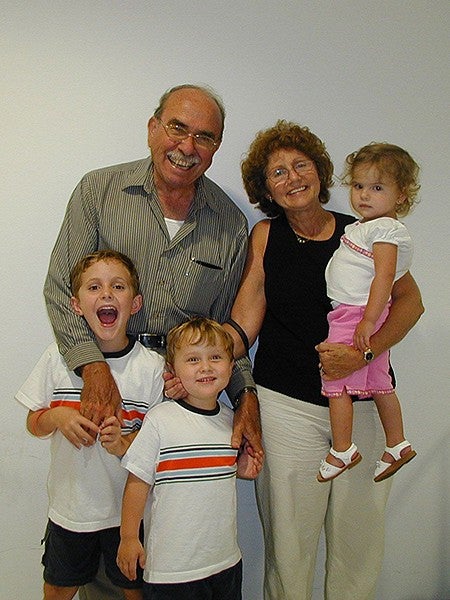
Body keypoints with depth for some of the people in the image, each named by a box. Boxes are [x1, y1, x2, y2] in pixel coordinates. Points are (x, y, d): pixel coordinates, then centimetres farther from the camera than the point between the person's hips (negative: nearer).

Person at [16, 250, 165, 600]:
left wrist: (125, 443, -26)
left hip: (129, 507, -1)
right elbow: (34, 424, 2)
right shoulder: (59, 357, -7)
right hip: (70, 503, 2)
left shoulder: (152, 366, -13)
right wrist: (57, 417, -19)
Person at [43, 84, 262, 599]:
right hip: (102, 373, -1)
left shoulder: (230, 222, 4)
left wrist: (246, 393, -2)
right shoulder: (99, 190, -1)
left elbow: (230, 323, 10)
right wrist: (94, 366, -18)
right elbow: (62, 288, -5)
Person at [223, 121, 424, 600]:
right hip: (288, 406, -1)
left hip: (364, 403, 2)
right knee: (289, 537, 6)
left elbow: (409, 299, 1)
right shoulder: (266, 236, 3)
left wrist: (363, 353, -15)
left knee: (361, 534, 12)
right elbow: (244, 324, -3)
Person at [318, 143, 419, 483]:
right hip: (354, 313, 10)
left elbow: (384, 276, -21)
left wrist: (367, 321, -26)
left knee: (336, 382, -3)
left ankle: (342, 451, 7)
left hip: (355, 314, -10)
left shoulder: (385, 229, -12)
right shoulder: (361, 226, 17)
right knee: (378, 383, 16)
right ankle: (397, 445, 28)